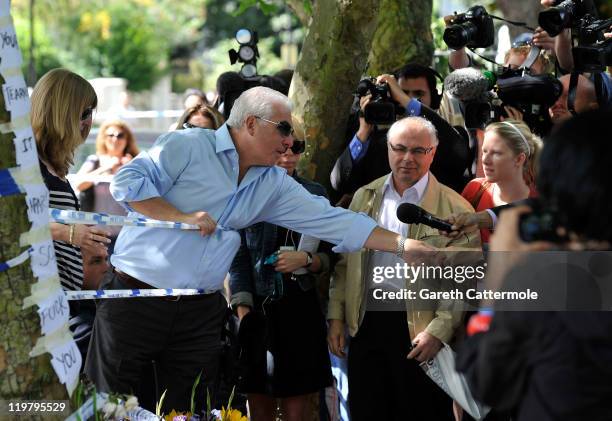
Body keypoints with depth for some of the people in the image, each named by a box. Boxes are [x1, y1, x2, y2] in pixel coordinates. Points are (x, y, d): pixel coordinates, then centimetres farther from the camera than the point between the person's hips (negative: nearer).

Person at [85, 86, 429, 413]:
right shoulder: (188, 146, -7)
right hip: (136, 299, -5)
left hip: (201, 314, 5)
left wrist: (402, 245, 0)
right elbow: (128, 182, -13)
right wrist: (182, 217, -18)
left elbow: (332, 221, 6)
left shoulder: (275, 185, 9)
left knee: (185, 409, 8)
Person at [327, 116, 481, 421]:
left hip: (421, 333, -4)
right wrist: (336, 316, 7)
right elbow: (344, 262, 13)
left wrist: (439, 331, -15)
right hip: (367, 324, 4)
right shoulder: (365, 197, 10)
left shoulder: (454, 209, -4)